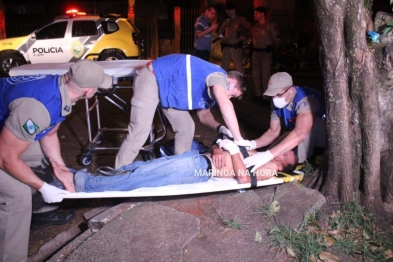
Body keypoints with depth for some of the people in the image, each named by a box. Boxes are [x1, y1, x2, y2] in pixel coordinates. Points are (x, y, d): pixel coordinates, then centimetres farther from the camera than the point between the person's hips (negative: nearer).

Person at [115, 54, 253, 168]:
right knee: (139, 134, -12)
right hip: (151, 79, -10)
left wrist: (220, 127, -4)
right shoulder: (218, 76, -21)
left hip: (167, 87, 10)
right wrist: (238, 139, -35)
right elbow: (225, 104, -38)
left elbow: (203, 113, 16)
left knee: (186, 127, 8)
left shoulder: (212, 88, 8)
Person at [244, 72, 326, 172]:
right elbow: (273, 132, -2)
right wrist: (253, 144, -23)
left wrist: (268, 155, -58)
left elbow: (300, 134, -50)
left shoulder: (305, 99, -35)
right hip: (302, 135, 8)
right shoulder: (277, 102, -10)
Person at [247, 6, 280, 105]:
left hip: (266, 52, -6)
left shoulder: (270, 26, -8)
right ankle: (258, 95, 19)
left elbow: (276, 39, -4)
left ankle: (265, 97, -5)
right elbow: (248, 37, 22)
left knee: (265, 75, -8)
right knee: (256, 74, 9)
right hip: (255, 52, 6)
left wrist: (272, 50, 5)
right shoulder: (254, 27, 8)